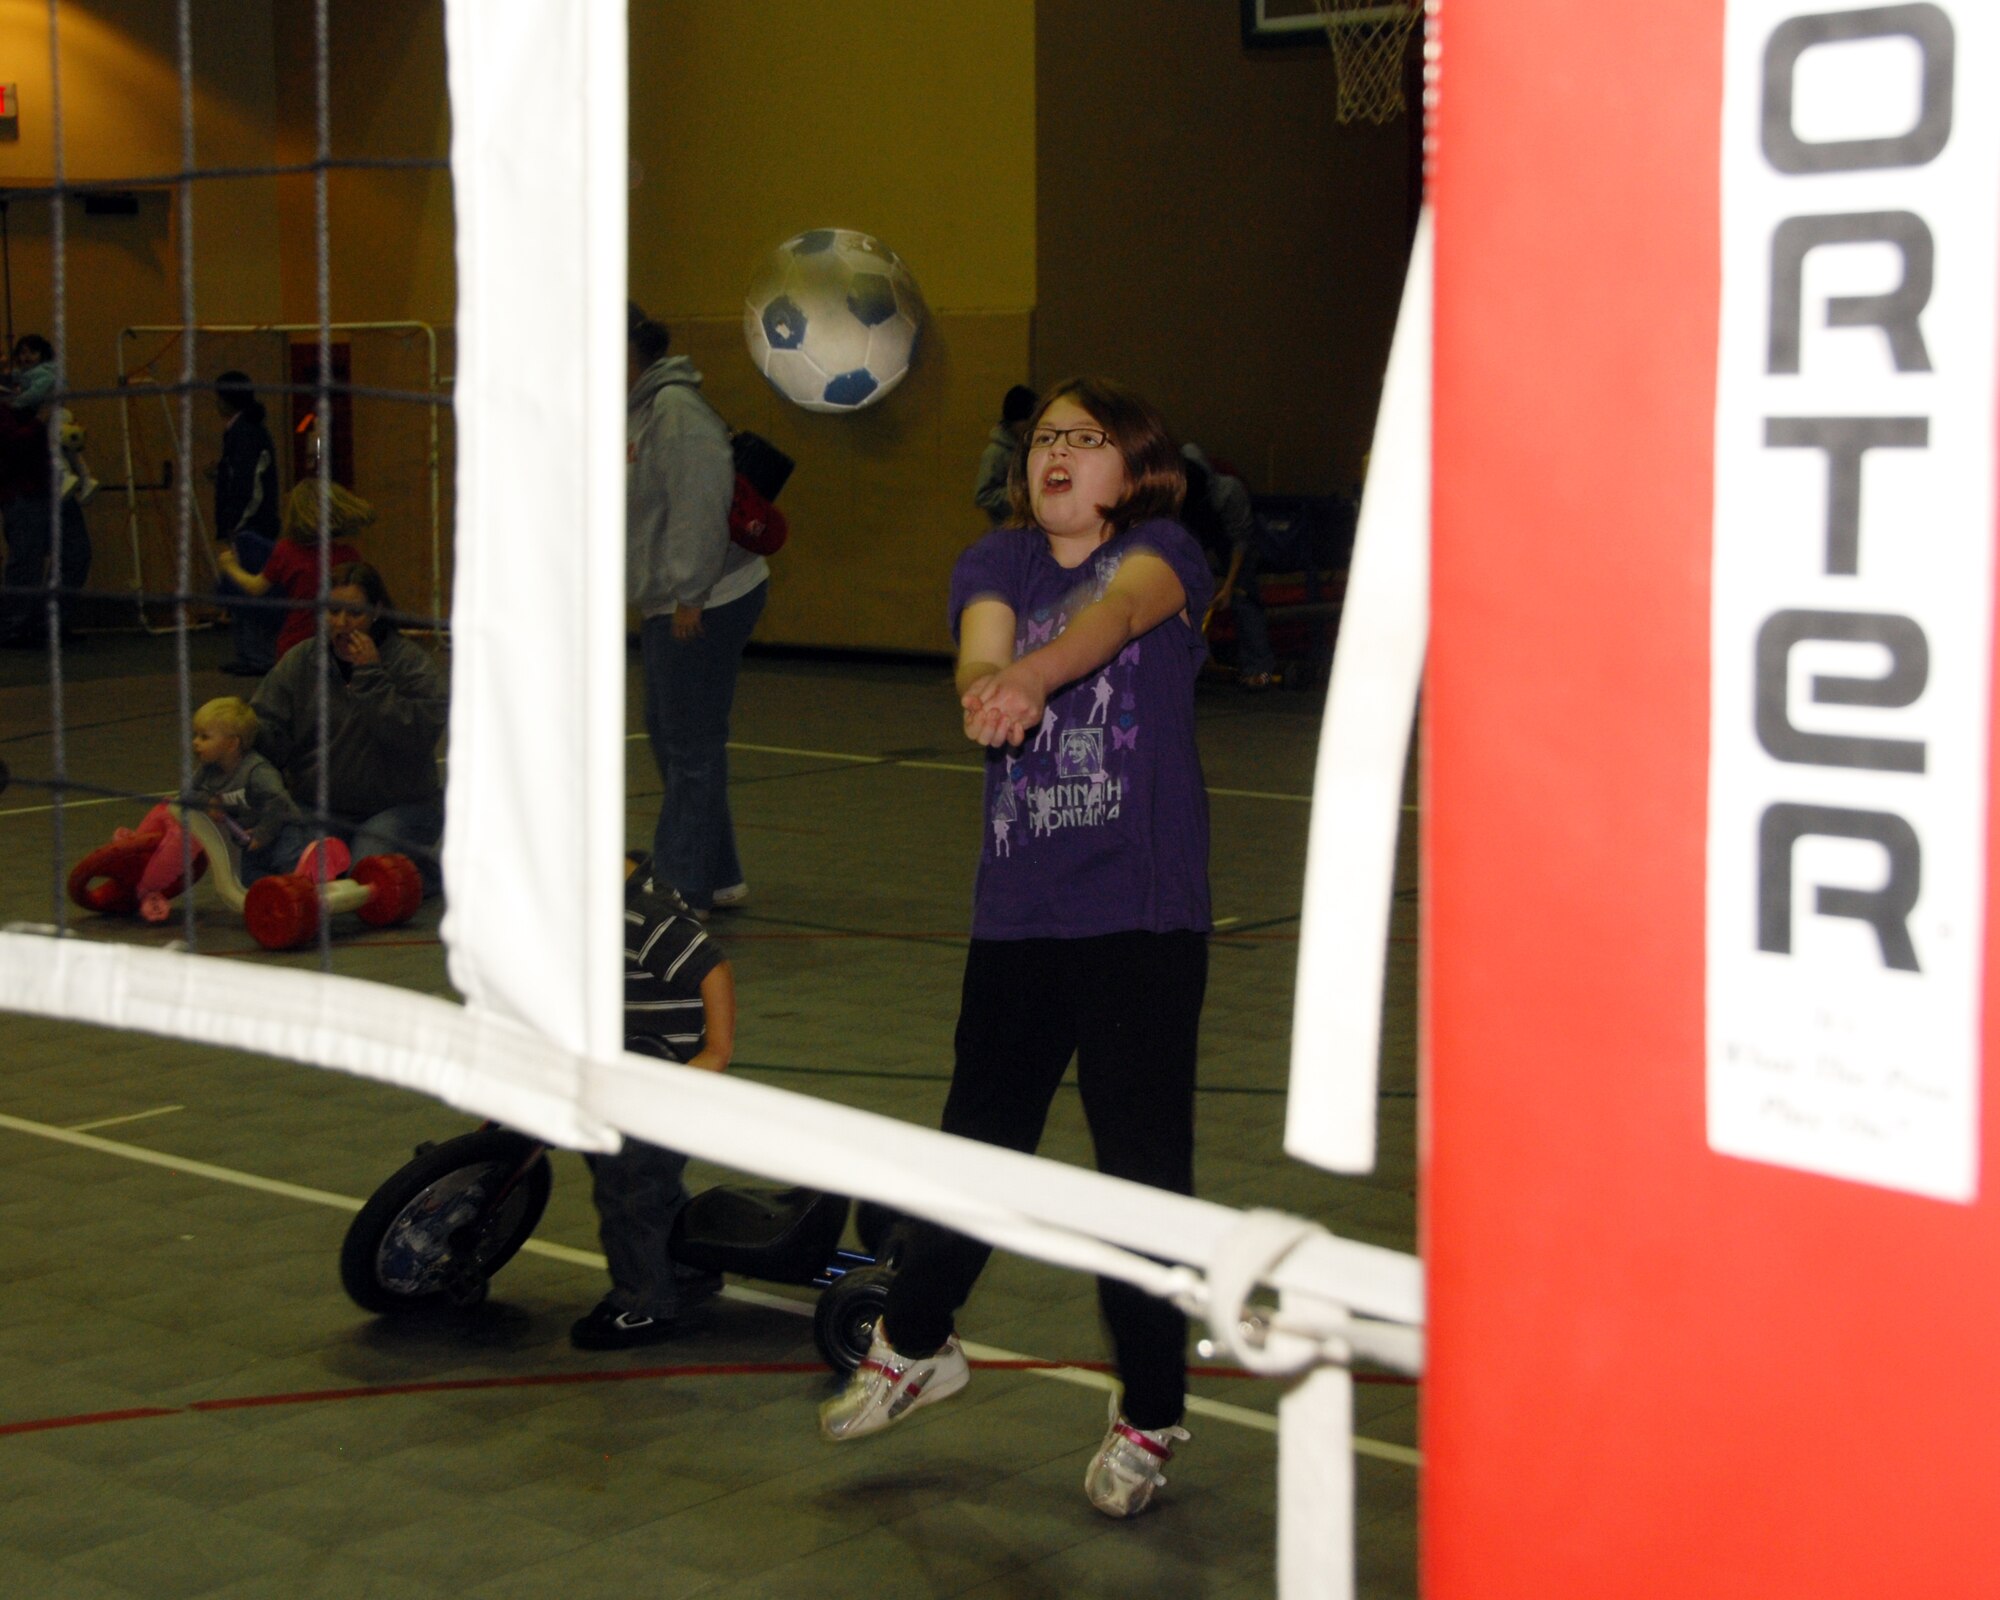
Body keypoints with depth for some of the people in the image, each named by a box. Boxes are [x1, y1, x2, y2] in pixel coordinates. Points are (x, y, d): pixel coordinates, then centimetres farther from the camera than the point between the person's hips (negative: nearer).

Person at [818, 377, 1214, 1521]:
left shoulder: (1164, 554, -5)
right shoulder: (997, 564, 6)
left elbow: (1116, 609, -28)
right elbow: (982, 645, -15)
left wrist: (1030, 673, -48)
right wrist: (990, 686, -40)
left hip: (1144, 914, -4)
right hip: (1018, 909, 4)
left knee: (1142, 1159, 1)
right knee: (980, 1135, 17)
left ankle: (1151, 1415, 17)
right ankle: (917, 1343, 40)